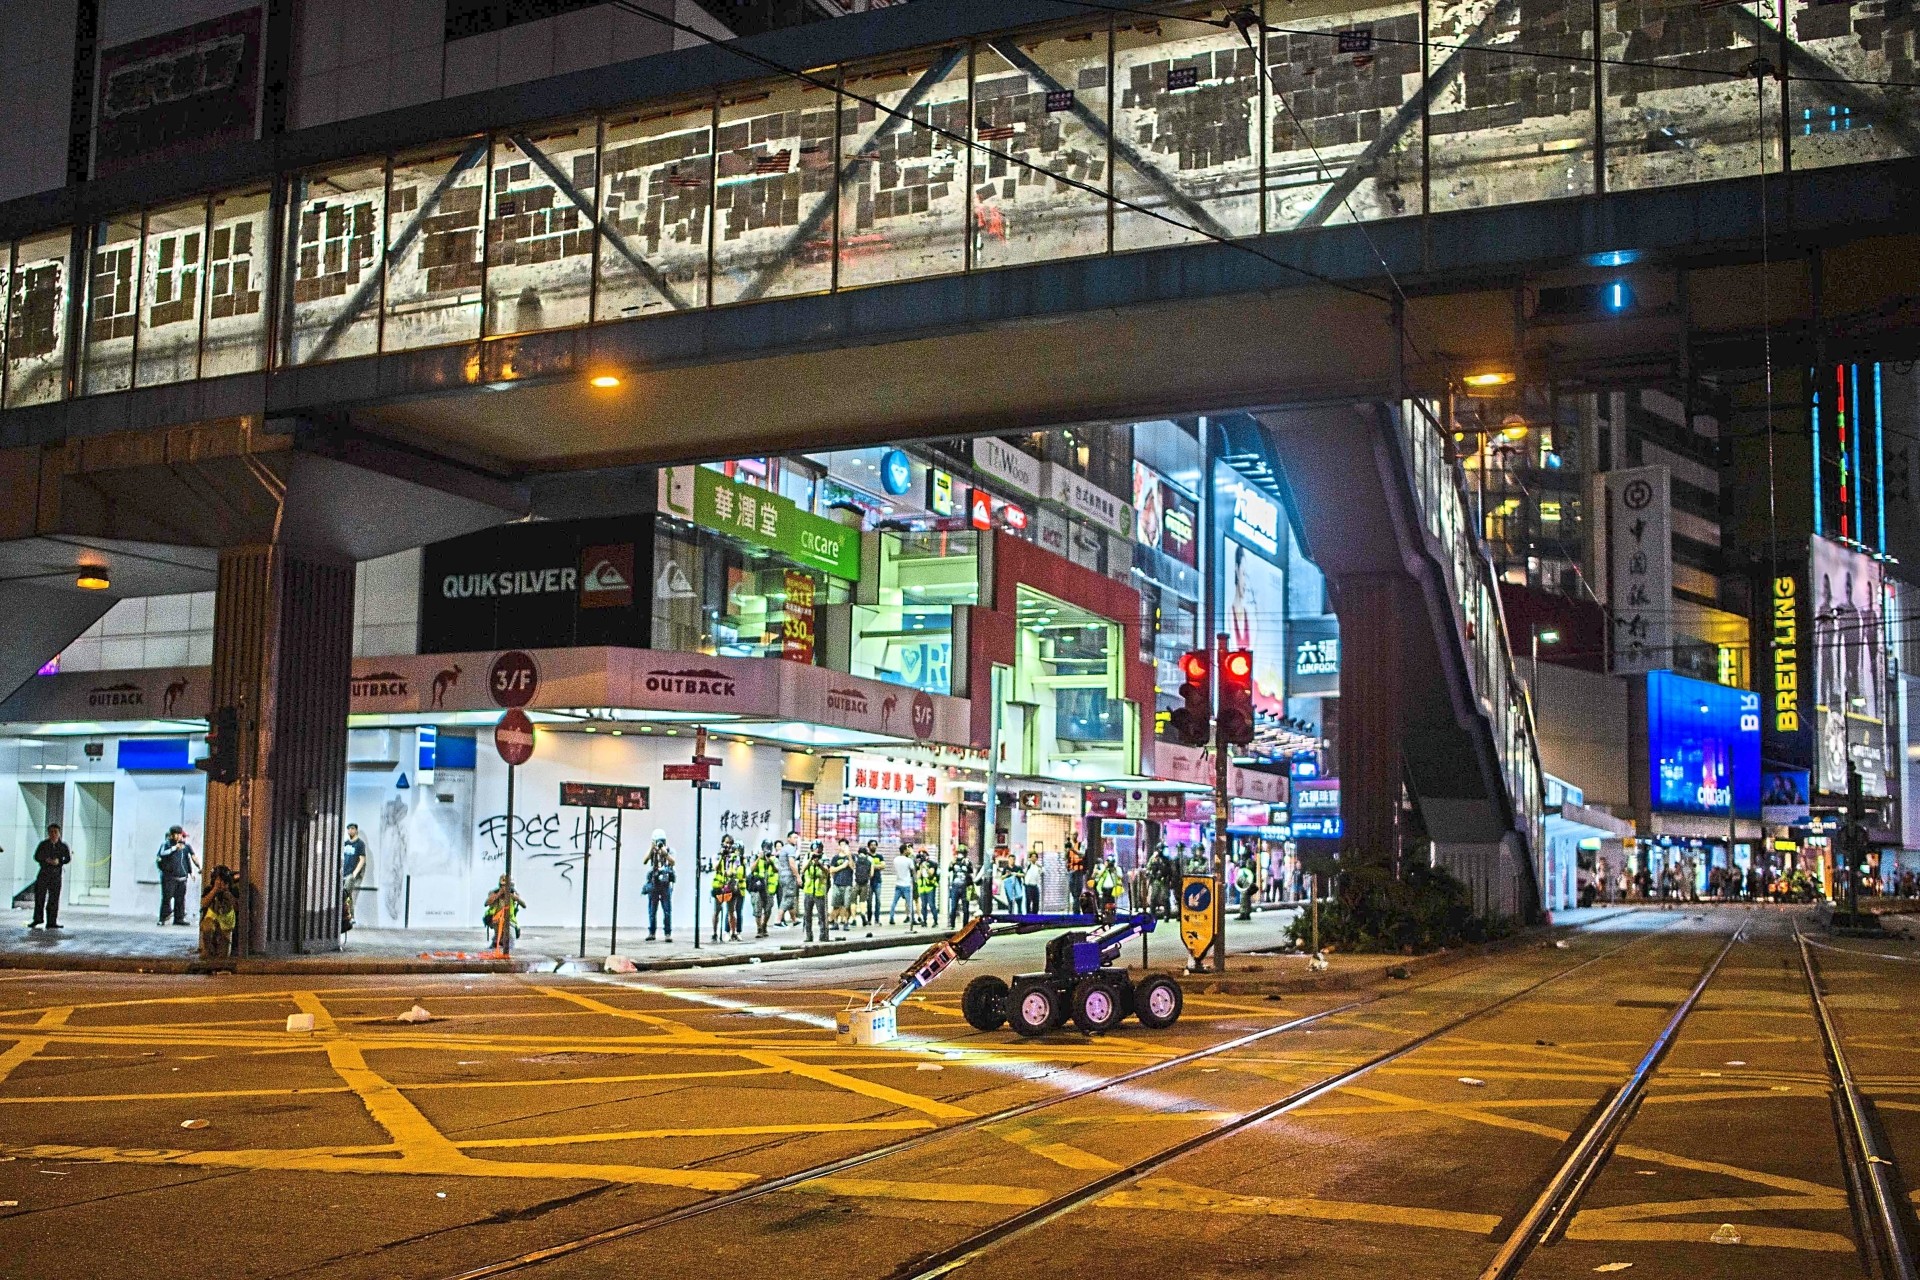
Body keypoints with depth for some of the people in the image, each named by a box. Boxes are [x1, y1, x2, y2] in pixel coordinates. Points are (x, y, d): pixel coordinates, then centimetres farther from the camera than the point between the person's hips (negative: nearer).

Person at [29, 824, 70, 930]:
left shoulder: (63, 845, 4)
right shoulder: (43, 844, 3)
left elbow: (68, 859, 2)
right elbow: (36, 857, -1)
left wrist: (59, 862, -17)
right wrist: (46, 860, -18)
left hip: (56, 874, 0)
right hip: (44, 873, 0)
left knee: (54, 898, -1)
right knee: (39, 896, 1)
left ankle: (52, 922, 3)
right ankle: (38, 919, 15)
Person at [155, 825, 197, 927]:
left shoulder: (185, 846, 13)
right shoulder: (166, 844, 0)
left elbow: (189, 858, 23)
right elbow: (162, 854, -19)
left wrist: (191, 872, 21)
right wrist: (174, 848, -26)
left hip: (182, 877, 4)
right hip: (169, 877, -4)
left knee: (180, 898, 4)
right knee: (166, 898, -6)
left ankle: (179, 918, 10)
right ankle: (162, 918, -1)